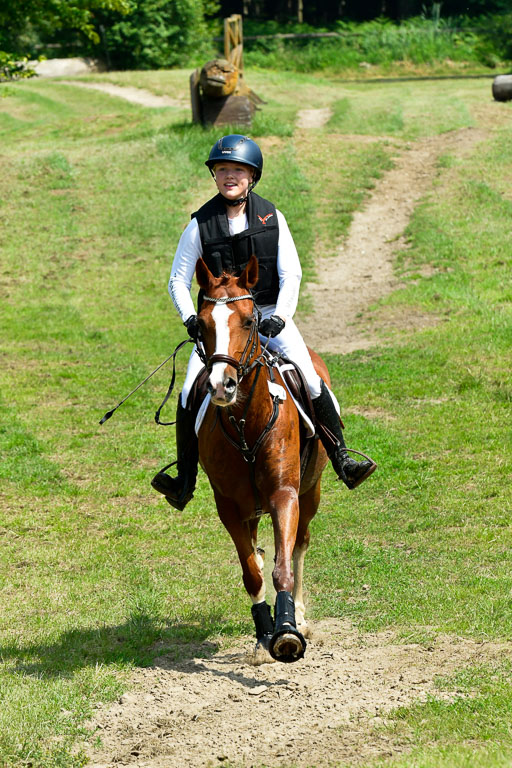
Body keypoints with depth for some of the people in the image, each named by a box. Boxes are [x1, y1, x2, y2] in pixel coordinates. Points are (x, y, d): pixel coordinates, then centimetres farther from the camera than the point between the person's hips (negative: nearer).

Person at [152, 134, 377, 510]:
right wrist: (191, 319, -13)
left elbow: (291, 274, 1)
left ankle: (342, 461, -9)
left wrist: (280, 317, -15)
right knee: (191, 392, -17)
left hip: (270, 314, 0)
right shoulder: (200, 225, -2)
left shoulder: (272, 218, 1)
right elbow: (178, 281, 3)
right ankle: (185, 477, -6)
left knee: (310, 380, -19)